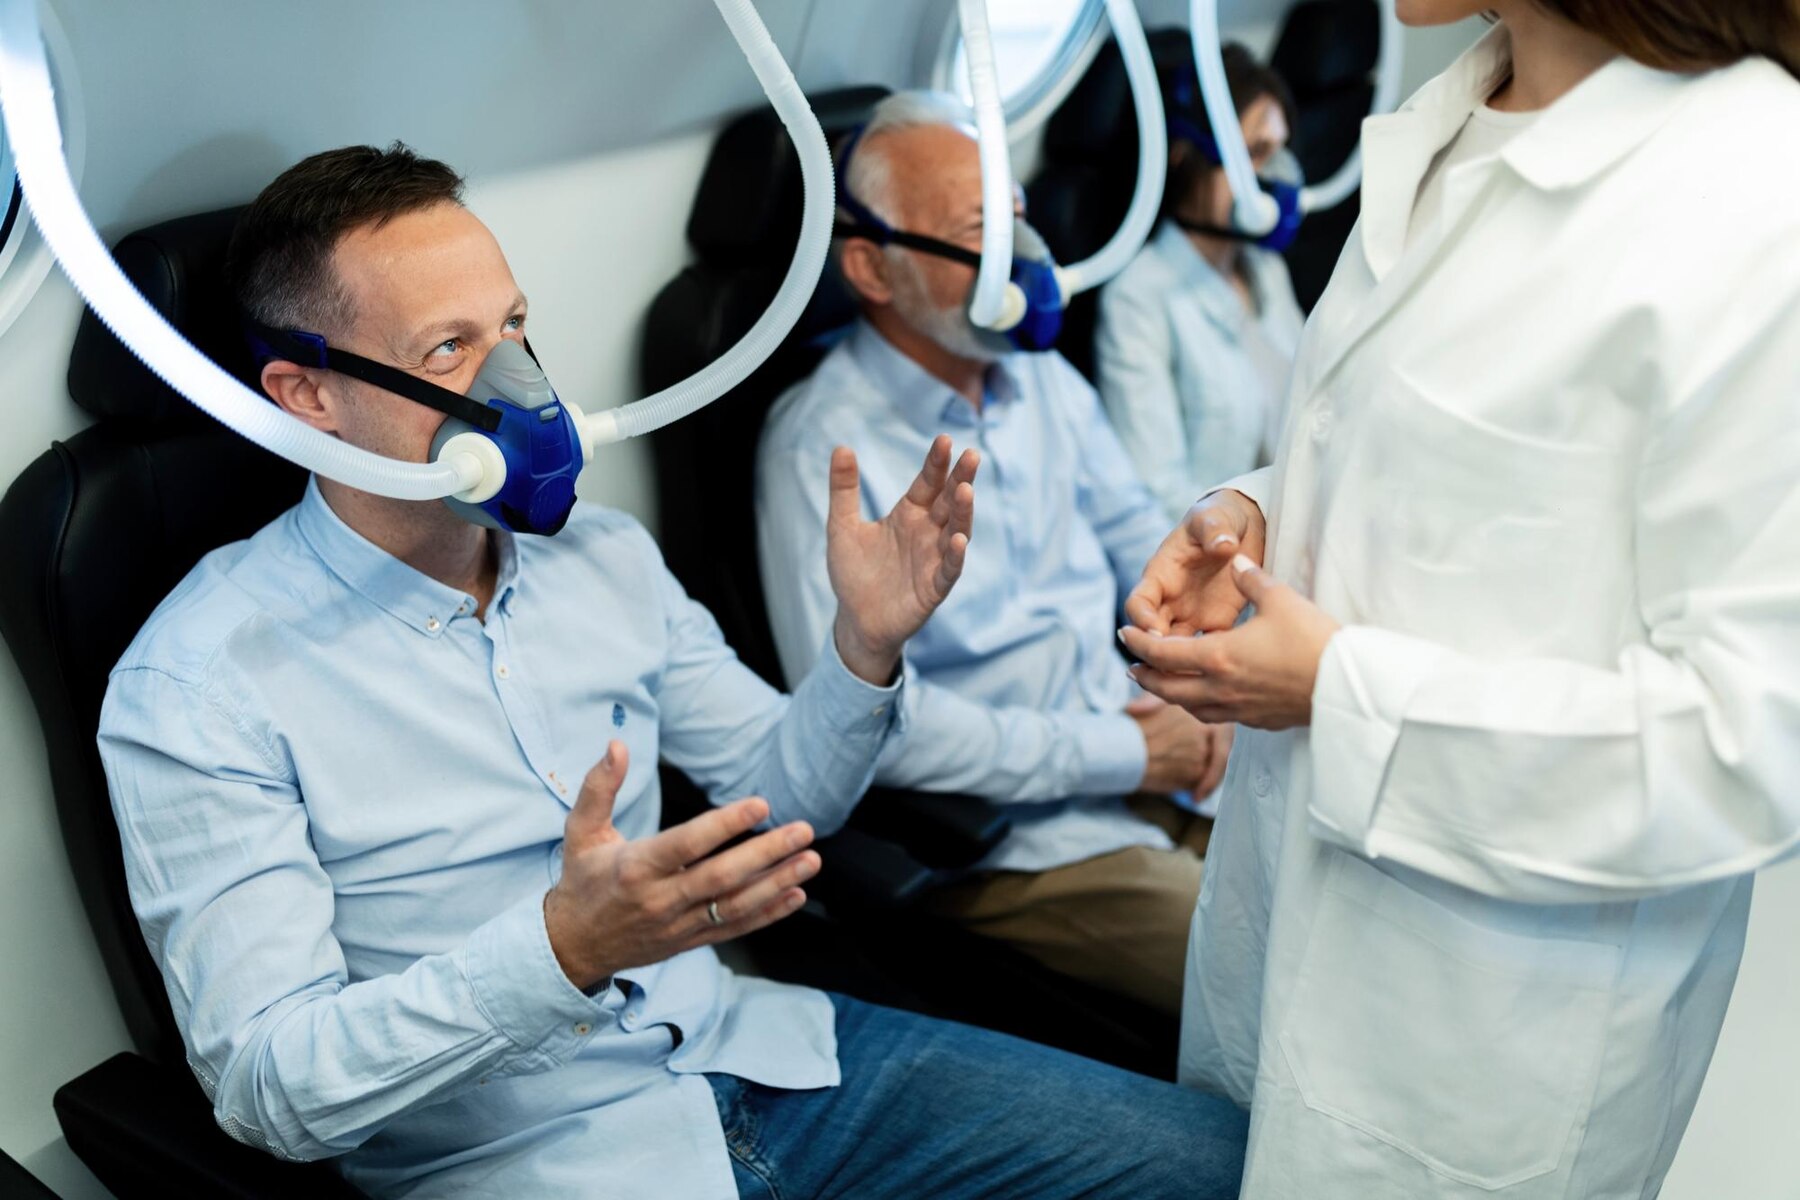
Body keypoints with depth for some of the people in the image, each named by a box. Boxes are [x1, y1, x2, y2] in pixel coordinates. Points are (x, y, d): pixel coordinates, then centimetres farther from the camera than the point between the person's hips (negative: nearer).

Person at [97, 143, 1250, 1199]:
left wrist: (866, 648, -8)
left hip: (754, 1051, 6)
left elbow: (782, 796, 13)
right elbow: (269, 1086, -16)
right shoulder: (196, 688, -13)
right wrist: (567, 949, -31)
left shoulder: (605, 555, 5)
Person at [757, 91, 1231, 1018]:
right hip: (1014, 838, -7)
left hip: (1153, 758, 7)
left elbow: (1136, 534, 19)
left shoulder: (1043, 379, 10)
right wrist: (1124, 757, -16)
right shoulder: (824, 451, -14)